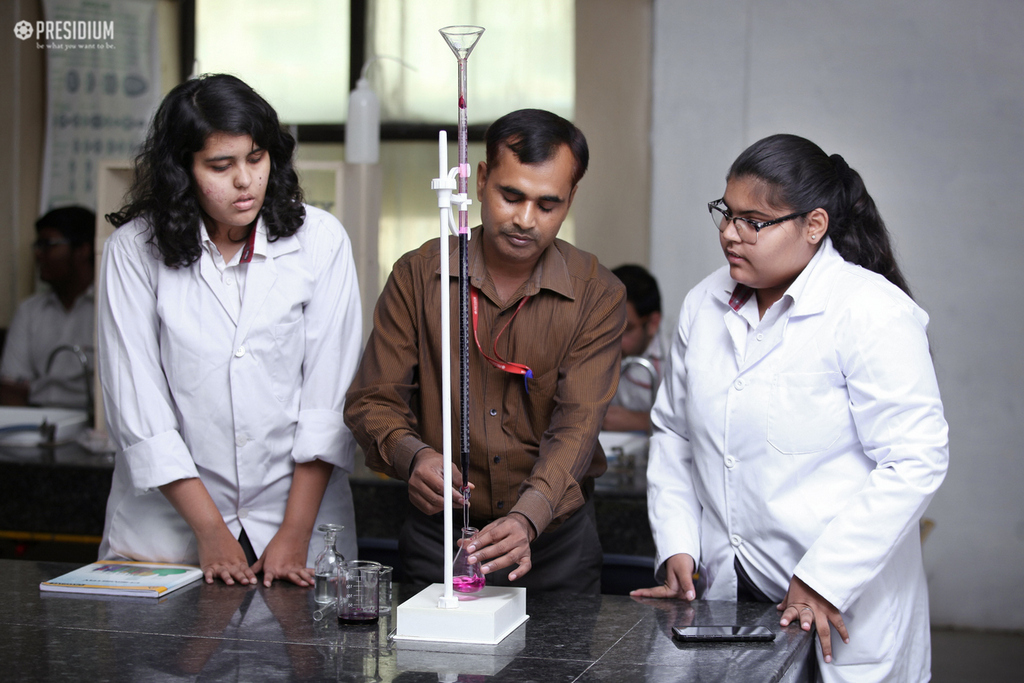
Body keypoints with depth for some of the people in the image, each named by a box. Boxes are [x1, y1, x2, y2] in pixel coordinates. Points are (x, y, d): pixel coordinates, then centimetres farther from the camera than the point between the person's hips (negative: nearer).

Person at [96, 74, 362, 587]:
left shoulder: (319, 240, -1)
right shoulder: (135, 250, -2)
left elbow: (329, 396, -3)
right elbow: (137, 406, -4)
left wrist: (295, 532, -9)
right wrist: (210, 531, -9)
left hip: (299, 505, 0)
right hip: (169, 521, 0)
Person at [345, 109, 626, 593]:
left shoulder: (597, 295, -6)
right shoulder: (418, 275, -2)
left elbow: (576, 424, -16)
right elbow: (372, 401, -3)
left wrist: (526, 519, -34)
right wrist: (412, 455, -26)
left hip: (555, 546, 0)